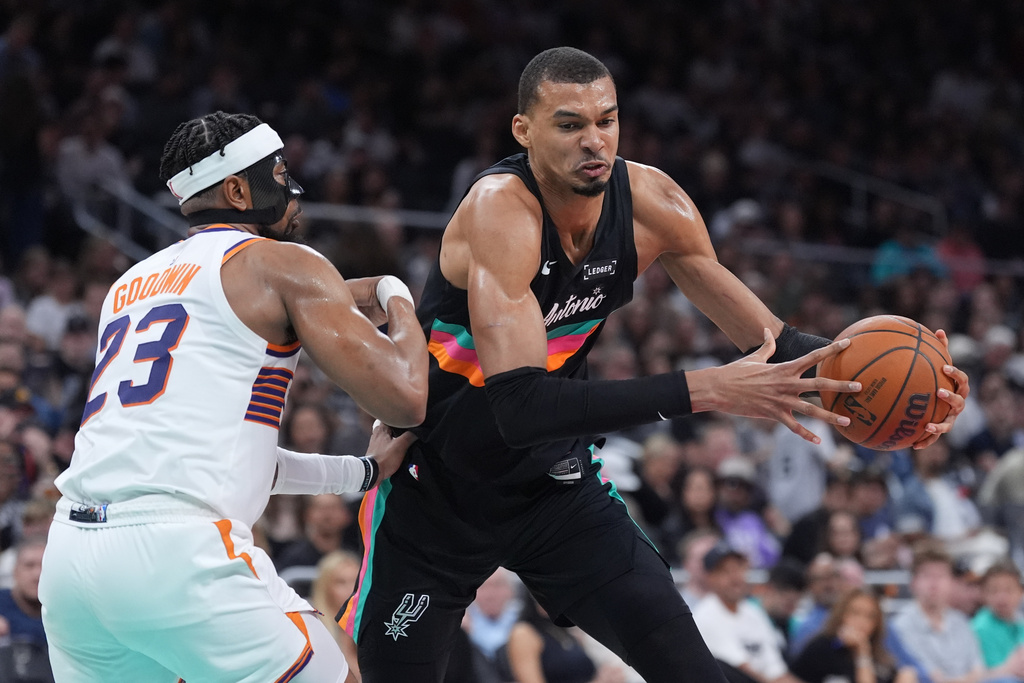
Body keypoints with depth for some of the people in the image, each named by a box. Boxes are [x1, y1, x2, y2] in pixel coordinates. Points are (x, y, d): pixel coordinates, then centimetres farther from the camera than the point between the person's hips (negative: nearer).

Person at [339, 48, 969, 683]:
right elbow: (521, 406, -41)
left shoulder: (650, 202, -13)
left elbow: (768, 342, -3)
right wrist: (703, 390, -45)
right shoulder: (500, 209, -30)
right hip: (433, 486, -4)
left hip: (557, 481, 5)